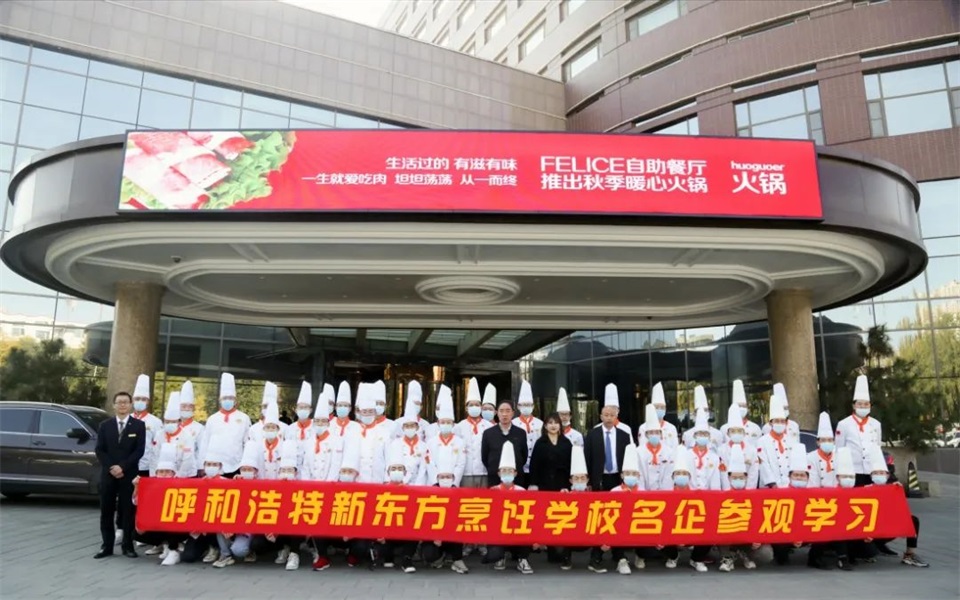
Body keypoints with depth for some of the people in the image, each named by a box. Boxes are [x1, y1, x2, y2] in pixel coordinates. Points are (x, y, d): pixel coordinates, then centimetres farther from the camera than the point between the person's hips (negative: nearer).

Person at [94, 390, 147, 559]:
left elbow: (139, 451, -5)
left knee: (128, 511, 2)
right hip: (108, 474, 2)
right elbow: (99, 450, 3)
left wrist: (122, 466, -14)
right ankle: (107, 546, 14)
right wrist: (111, 467, -10)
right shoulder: (105, 425, 9)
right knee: (107, 512, 6)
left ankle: (127, 546, 10)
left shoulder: (139, 425, 2)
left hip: (129, 474, -2)